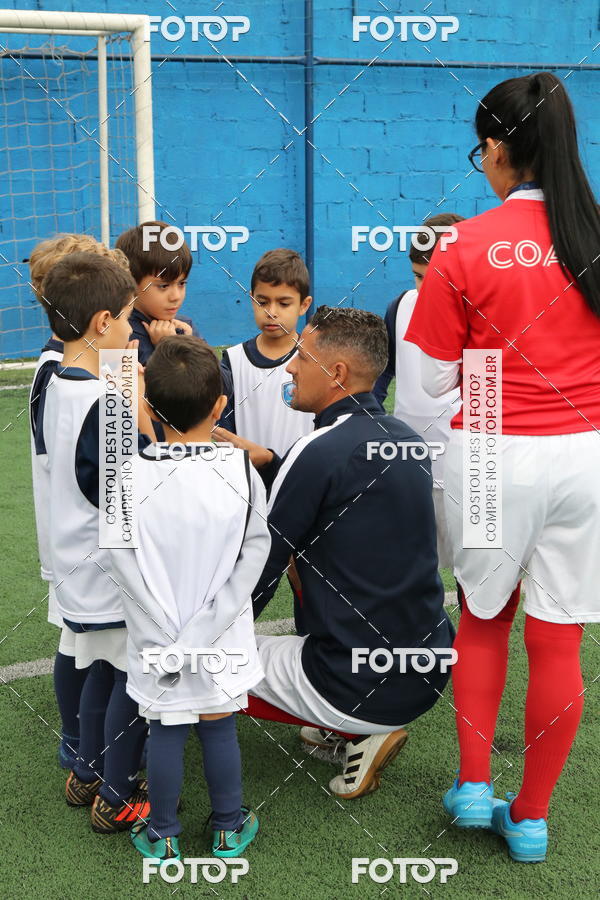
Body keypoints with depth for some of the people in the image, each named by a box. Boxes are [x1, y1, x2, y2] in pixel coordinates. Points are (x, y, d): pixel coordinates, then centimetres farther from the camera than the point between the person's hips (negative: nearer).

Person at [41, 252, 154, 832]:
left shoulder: (56, 386, 2)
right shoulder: (106, 403, -26)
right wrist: (142, 415, -18)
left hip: (79, 566, 9)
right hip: (116, 572, -9)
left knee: (102, 670, 23)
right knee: (133, 680, 8)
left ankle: (87, 775, 38)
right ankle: (117, 799, 21)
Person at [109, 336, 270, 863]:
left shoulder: (129, 478, -15)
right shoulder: (242, 471, -12)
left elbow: (129, 569, -14)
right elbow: (252, 559, -11)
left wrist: (170, 643, -8)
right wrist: (202, 635, -10)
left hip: (157, 644, 0)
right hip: (223, 642, 1)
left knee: (165, 734, 14)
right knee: (220, 730, 16)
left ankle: (162, 837, 29)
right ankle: (229, 828, 32)